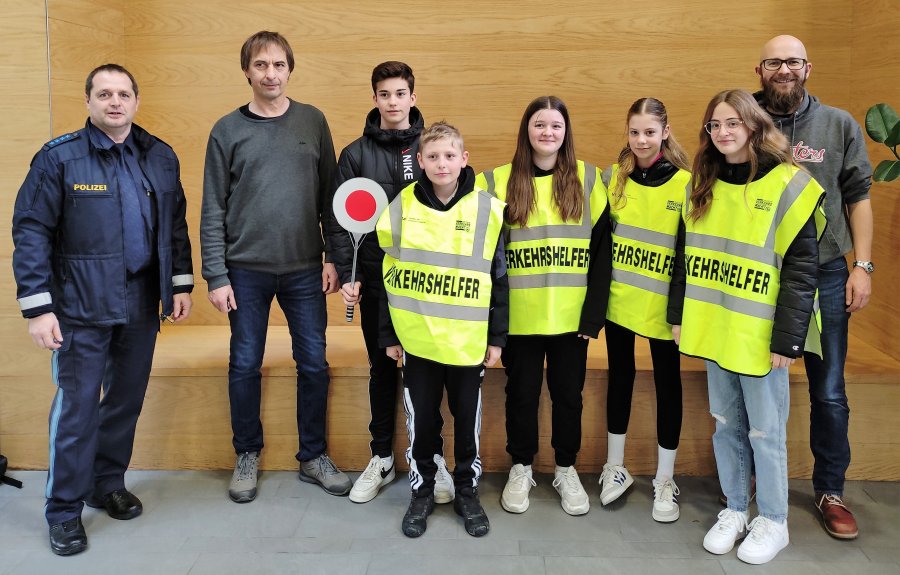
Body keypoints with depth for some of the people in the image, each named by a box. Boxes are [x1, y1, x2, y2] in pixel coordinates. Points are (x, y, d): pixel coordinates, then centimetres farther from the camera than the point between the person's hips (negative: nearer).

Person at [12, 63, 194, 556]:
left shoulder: (160, 156, 6)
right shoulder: (58, 157, -7)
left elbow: (175, 227, 13)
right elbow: (30, 232, -8)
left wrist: (181, 285, 9)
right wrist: (37, 307, -13)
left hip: (142, 306, 4)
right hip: (81, 310, -4)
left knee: (127, 400, 15)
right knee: (76, 409, 2)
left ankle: (108, 484, 34)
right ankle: (64, 511, 18)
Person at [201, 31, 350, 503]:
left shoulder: (313, 121, 5)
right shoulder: (227, 130, 1)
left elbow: (329, 194, 6)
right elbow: (213, 210, 0)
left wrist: (333, 258, 1)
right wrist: (216, 275, -5)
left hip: (305, 269, 1)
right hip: (246, 270, -1)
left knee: (314, 363, 5)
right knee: (245, 365, 7)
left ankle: (314, 456, 22)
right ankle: (247, 456, 25)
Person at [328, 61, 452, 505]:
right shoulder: (356, 154, 3)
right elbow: (341, 221, 2)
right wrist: (347, 275, -8)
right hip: (375, 281, 1)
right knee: (382, 369, 10)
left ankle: (433, 458, 20)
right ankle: (381, 460, 23)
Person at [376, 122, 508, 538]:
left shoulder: (487, 210, -4)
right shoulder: (402, 208, -2)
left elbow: (499, 278, 2)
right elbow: (388, 275, 4)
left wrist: (497, 337, 1)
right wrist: (388, 335, 5)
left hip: (468, 342, 0)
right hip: (417, 339, 1)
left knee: (468, 421, 12)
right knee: (421, 421, 10)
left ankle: (467, 492, 30)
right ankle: (422, 492, 29)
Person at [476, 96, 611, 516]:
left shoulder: (588, 180, 2)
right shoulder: (499, 181, 1)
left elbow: (601, 251, 0)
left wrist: (594, 313, -6)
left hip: (571, 316, 0)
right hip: (519, 316, 0)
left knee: (568, 394, 12)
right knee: (521, 394, 11)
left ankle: (566, 469, 30)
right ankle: (521, 469, 30)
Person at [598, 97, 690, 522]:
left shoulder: (686, 182, -5)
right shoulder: (612, 178, 2)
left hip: (663, 304, -2)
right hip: (618, 298, 2)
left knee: (667, 383, 7)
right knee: (620, 377, 12)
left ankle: (664, 479, 20)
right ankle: (615, 468, 27)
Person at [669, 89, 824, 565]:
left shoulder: (787, 185, -9)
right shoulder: (703, 185, 8)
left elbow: (801, 270, -11)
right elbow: (686, 254, 14)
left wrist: (786, 340, -14)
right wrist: (679, 315, 10)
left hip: (760, 335, -5)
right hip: (714, 330, 5)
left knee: (765, 431, 6)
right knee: (726, 425, 15)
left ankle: (773, 521, 24)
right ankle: (734, 510, 30)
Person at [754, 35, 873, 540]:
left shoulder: (840, 125, 4)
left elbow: (858, 196, 6)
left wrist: (862, 265, -2)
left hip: (823, 275, 1)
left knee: (829, 393, 7)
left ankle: (831, 492, 23)